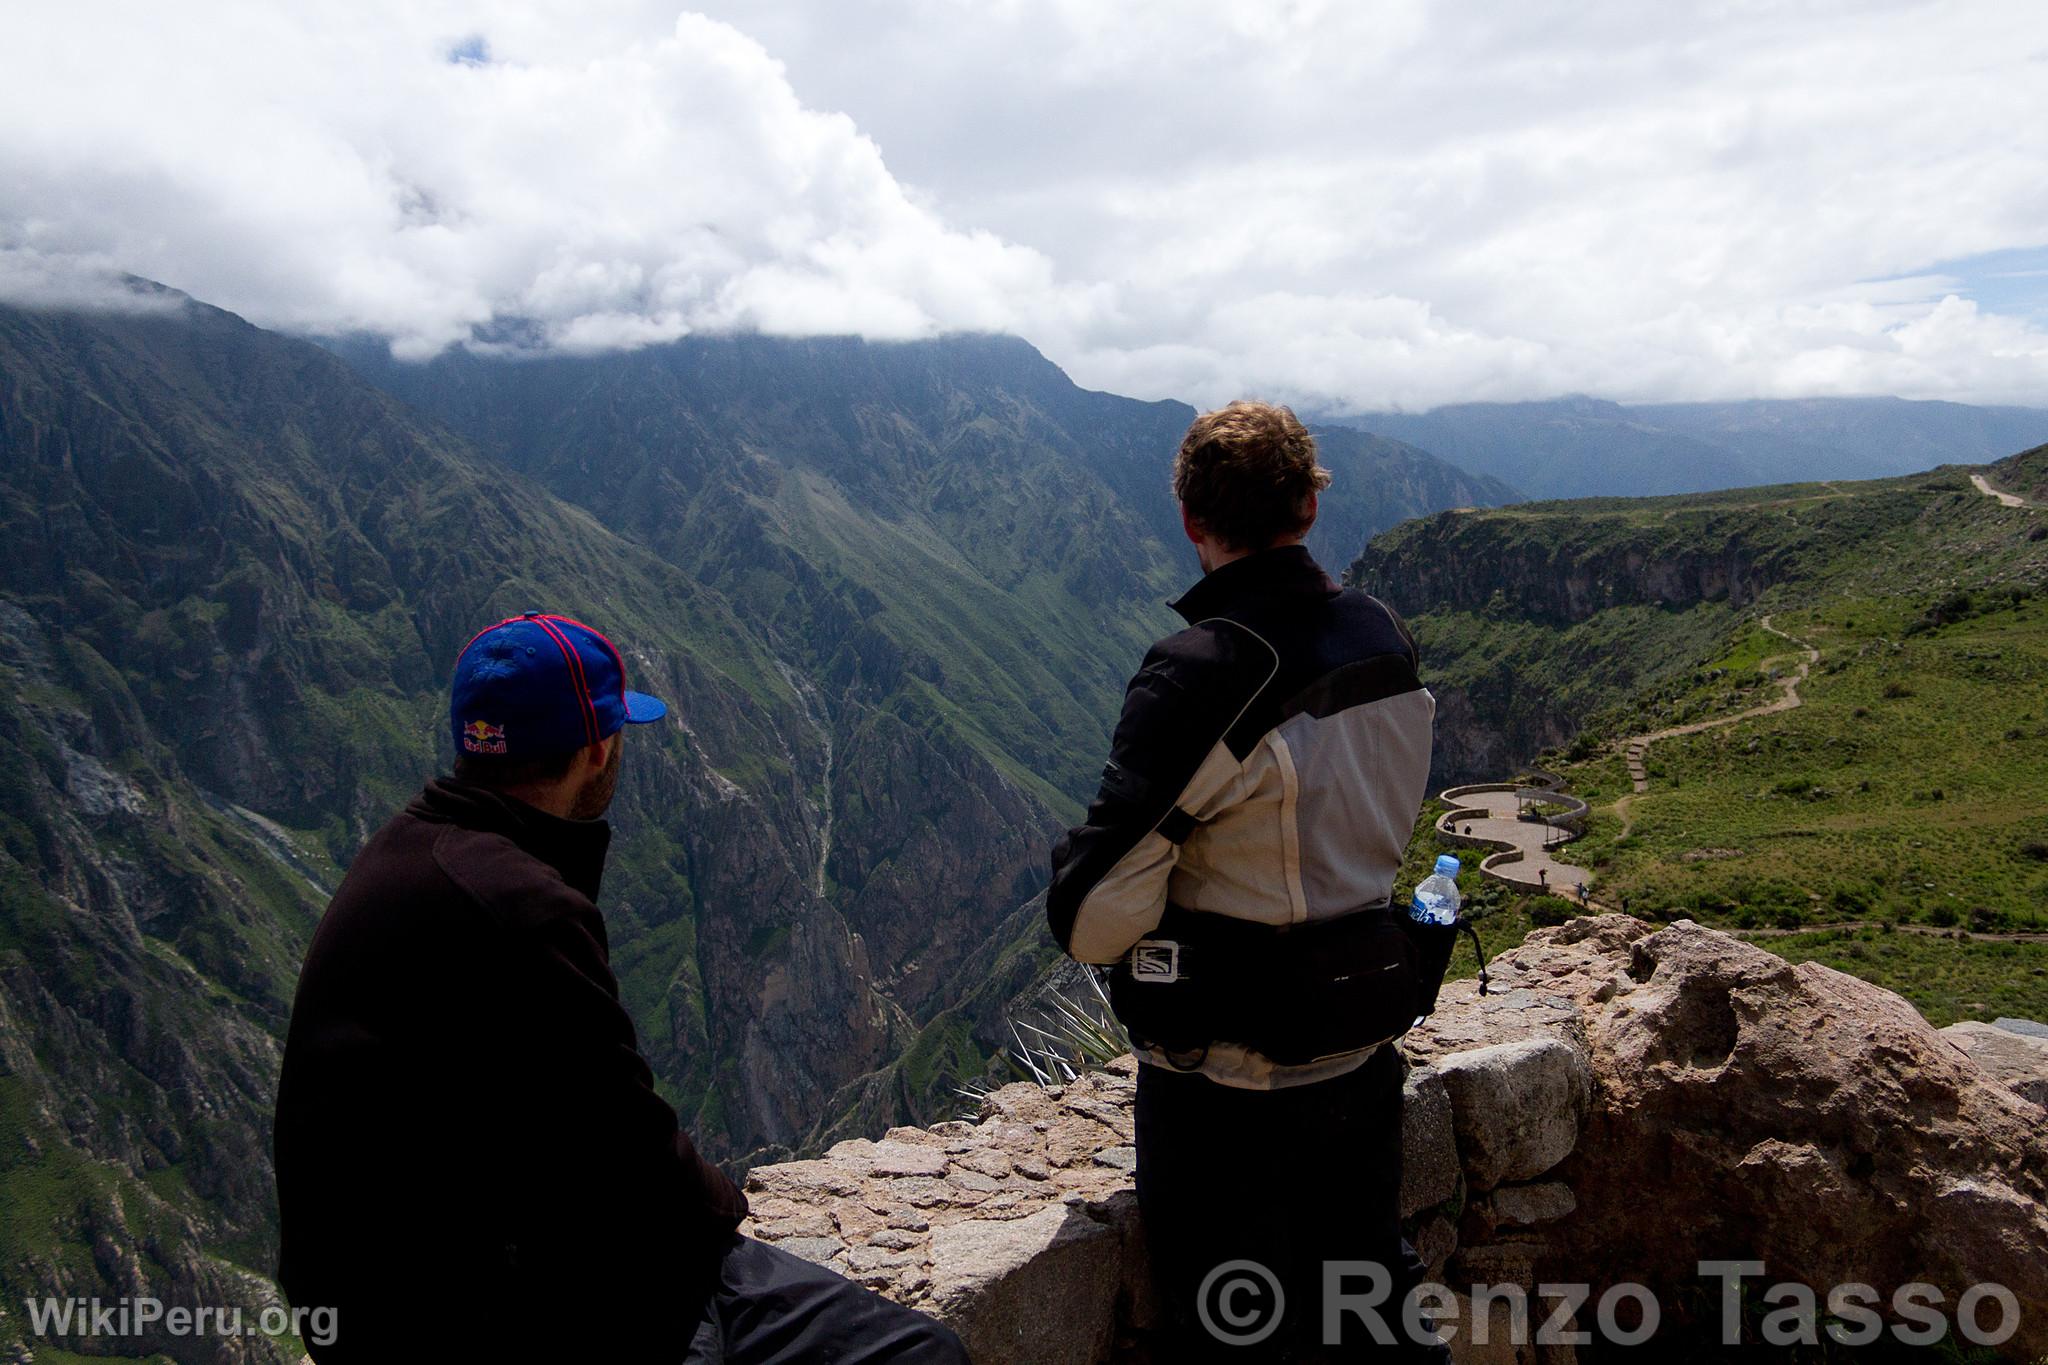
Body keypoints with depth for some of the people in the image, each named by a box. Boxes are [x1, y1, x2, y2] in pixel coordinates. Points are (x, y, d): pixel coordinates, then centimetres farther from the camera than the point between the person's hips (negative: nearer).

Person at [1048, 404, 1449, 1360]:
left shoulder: (1200, 676, -26)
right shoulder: (1387, 640, -3)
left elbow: (1094, 921, -24)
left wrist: (1072, 860, -5)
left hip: (1228, 1086, -6)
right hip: (1365, 1055, 7)